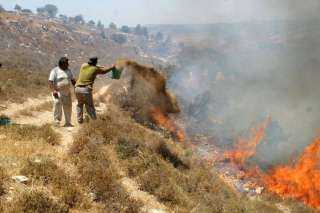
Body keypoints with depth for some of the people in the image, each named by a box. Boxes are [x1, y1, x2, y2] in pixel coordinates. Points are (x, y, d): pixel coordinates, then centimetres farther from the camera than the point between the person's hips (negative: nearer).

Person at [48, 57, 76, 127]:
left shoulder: (68, 71, 11)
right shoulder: (55, 71, -7)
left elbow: (73, 80, 16)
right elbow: (50, 82, -13)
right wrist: (53, 90, -24)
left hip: (67, 92, 6)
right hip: (58, 92, -6)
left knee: (68, 107, 6)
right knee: (57, 104, -18)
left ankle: (68, 123, 15)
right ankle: (56, 121, -9)